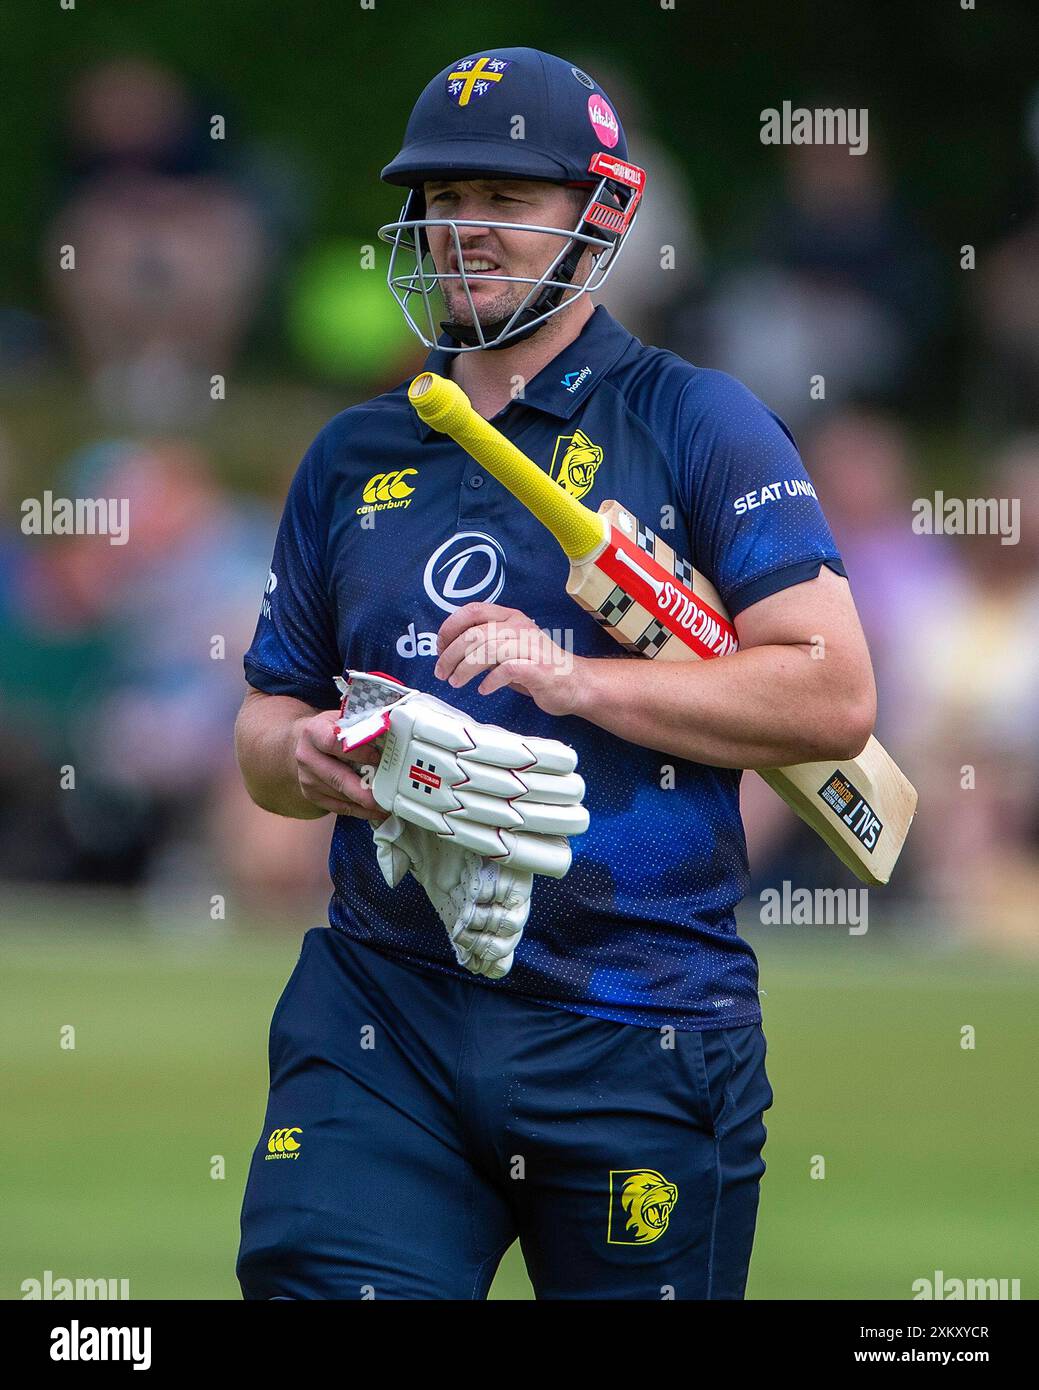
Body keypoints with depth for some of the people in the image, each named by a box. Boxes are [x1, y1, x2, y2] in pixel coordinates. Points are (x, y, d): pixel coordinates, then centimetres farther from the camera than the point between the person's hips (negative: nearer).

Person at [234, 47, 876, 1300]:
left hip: (635, 1027, -3)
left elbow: (834, 697, -8)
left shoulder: (694, 424, 1)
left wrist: (575, 680, -15)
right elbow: (265, 723, 21)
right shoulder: (353, 457, 16)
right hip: (378, 1021, 3)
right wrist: (302, 756, -4)